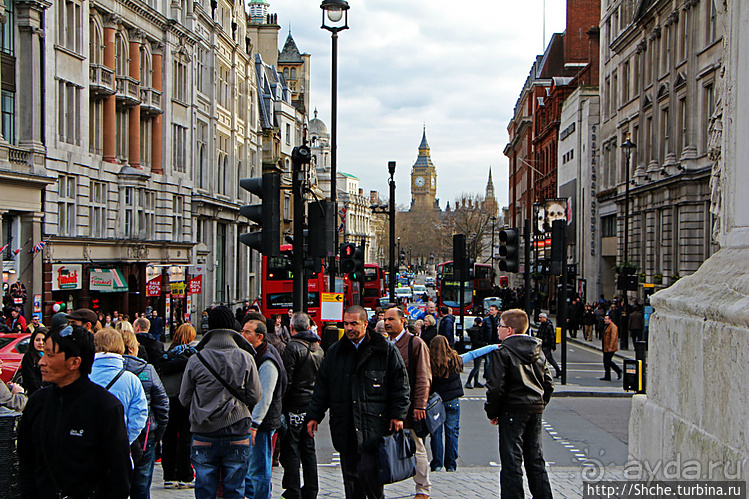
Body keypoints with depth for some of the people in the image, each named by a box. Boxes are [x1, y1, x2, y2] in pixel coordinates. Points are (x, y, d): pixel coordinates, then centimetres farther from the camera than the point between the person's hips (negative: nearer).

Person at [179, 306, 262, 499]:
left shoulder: (195, 360, -5)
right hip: (237, 435, 0)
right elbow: (255, 396, -2)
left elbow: (184, 399, 2)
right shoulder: (245, 358, -5)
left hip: (203, 435, 0)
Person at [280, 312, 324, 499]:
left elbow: (286, 380, -17)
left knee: (291, 450, -1)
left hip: (294, 405, -7)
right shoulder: (318, 348, 10)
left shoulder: (293, 348, -13)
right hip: (312, 404, 7)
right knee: (308, 450, 13)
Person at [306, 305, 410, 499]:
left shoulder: (386, 351, 1)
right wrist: (314, 416, 11)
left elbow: (400, 384, 3)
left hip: (373, 427, -4)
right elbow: (321, 386, 16)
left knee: (368, 470, -13)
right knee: (350, 475, 8)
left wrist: (398, 415, -4)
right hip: (344, 427, 4)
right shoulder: (334, 352, 12)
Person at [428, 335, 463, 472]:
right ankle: (450, 464, 11)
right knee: (452, 432, 8)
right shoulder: (454, 359, -4)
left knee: (436, 432, 7)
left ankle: (437, 464, 8)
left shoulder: (430, 362, -11)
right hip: (453, 400, 1)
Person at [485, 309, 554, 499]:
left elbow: (496, 387, -16)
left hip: (512, 411, -6)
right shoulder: (538, 351, 10)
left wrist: (491, 412, -4)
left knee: (511, 461, -1)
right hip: (536, 410, 7)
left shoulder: (502, 353, -11)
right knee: (536, 459, 14)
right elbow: (549, 383, 12)